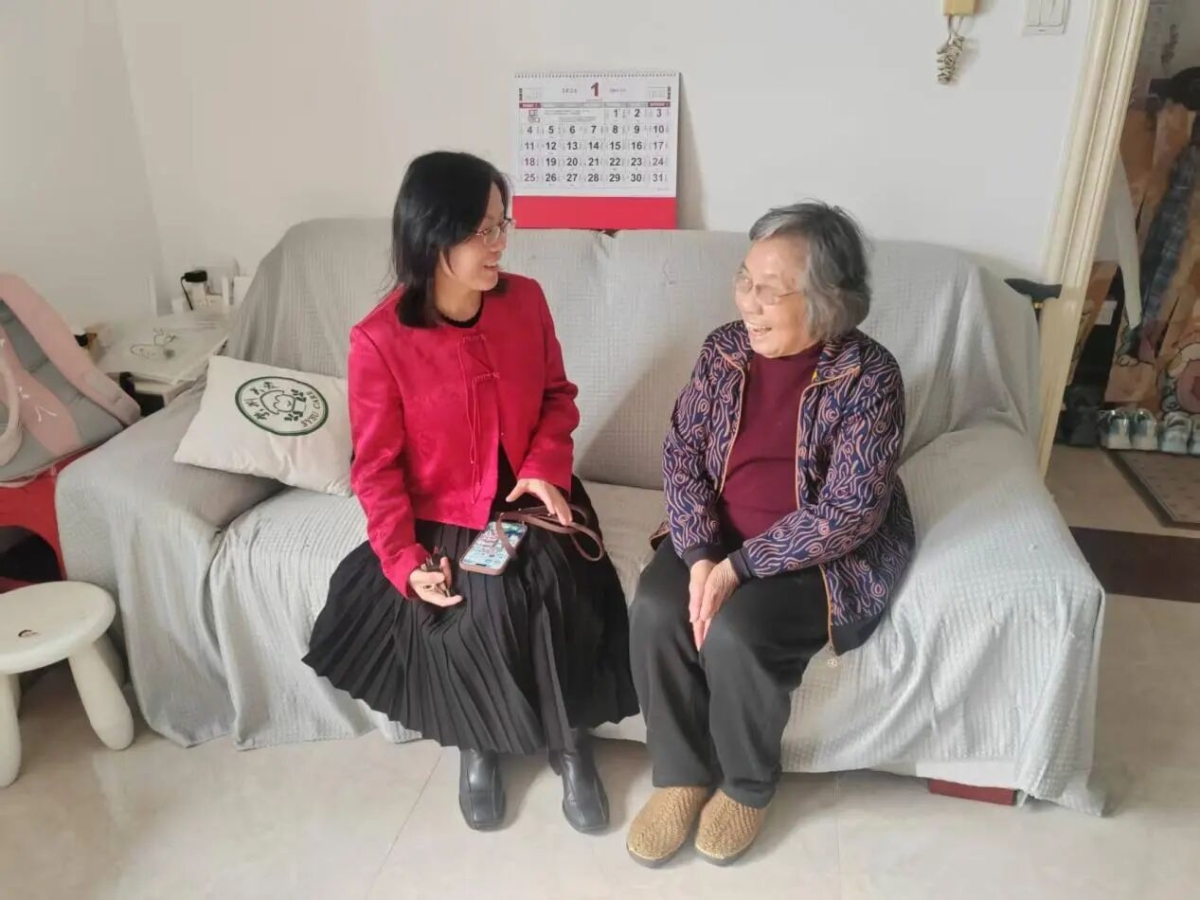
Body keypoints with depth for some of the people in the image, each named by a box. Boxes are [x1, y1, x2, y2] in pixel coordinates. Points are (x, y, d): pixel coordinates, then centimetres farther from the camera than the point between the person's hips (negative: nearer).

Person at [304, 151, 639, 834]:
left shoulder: (526, 299, -5)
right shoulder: (380, 340, -15)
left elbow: (557, 395, 8)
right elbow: (377, 466, -9)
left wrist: (546, 466, -10)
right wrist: (404, 562, -18)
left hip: (528, 498, 2)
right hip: (442, 520, -2)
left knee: (554, 587, -25)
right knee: (477, 613, -26)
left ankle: (569, 741, 0)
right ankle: (479, 742, 8)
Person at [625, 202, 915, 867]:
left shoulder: (868, 376, -19)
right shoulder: (724, 349, -5)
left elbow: (847, 512, -22)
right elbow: (681, 453, -4)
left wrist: (737, 569, -25)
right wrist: (700, 556, -18)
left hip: (824, 554, -4)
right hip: (719, 536, 5)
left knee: (735, 633, -27)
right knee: (656, 609, -20)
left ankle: (748, 786, 4)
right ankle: (683, 774, 3)